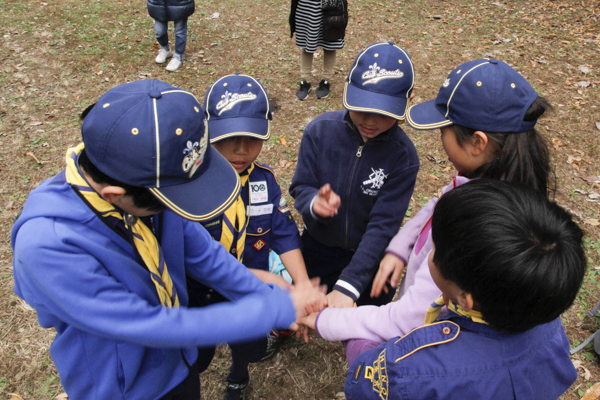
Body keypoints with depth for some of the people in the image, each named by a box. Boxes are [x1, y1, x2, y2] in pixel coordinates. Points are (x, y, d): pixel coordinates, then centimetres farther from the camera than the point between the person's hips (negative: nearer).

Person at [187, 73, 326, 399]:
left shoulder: (264, 180, -11)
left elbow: (284, 234, -11)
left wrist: (303, 283, -27)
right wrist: (267, 279, -33)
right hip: (200, 299, -4)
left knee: (250, 350, 29)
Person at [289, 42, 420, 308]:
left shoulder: (403, 156, -21)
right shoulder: (320, 130, -16)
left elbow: (382, 226, -24)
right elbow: (300, 188, -11)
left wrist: (347, 286, -31)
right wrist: (314, 203, -37)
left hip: (370, 261, -1)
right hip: (318, 254, 2)